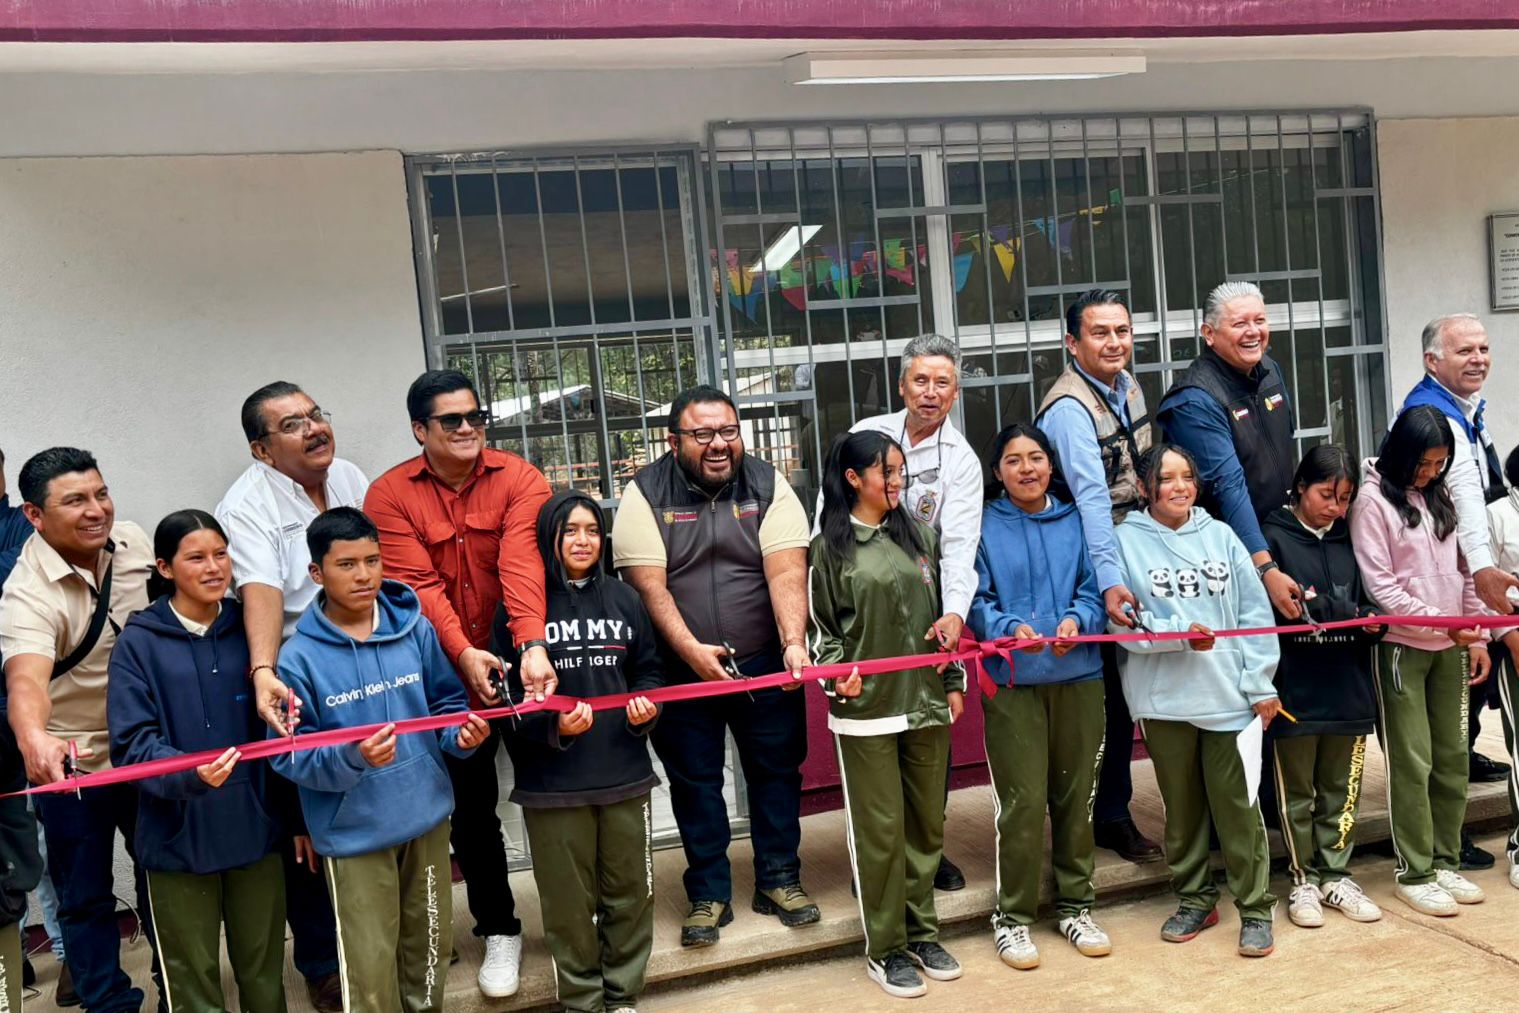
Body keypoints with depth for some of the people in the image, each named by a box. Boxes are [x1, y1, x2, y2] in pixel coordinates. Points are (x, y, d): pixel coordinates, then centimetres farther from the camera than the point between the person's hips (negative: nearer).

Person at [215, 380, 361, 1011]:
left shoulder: (351, 478, 6)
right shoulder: (248, 505, -14)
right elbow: (261, 592, -29)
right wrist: (263, 673, -43)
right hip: (296, 690, -5)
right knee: (307, 833, 6)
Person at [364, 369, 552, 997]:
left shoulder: (520, 480, -8)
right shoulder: (390, 495, -6)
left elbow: (523, 565, -23)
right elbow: (418, 585, -15)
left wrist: (533, 647, -36)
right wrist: (464, 652, -29)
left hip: (524, 664, 0)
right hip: (449, 676, 1)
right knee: (470, 806, 10)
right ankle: (498, 929, 30)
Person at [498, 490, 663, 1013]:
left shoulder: (623, 599, 6)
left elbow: (648, 669, 13)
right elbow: (506, 693, -10)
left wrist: (645, 703, -7)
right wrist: (553, 726, -23)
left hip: (624, 772, 4)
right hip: (553, 782, -3)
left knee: (630, 891, 13)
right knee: (569, 900, 8)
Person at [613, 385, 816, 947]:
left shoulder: (768, 486, -4)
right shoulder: (645, 495, -7)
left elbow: (787, 573, -14)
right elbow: (648, 584, -15)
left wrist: (794, 643, -28)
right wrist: (692, 650, -26)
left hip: (765, 664, 1)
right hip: (683, 666, -1)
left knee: (776, 770, 11)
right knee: (694, 781, 9)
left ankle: (779, 879, 29)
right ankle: (709, 894, 24)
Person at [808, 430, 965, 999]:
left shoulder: (920, 536, 9)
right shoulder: (829, 548, -3)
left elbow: (941, 612, 13)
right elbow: (823, 629, -1)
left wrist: (954, 682, 11)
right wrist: (838, 674, -18)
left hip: (926, 702, 4)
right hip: (866, 708, -4)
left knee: (927, 824, 12)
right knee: (879, 830, 3)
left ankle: (922, 934, 28)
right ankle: (885, 950, 17)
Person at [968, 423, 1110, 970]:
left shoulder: (1076, 521, 8)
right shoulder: (983, 526, 1)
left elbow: (1095, 589, 3)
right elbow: (974, 599, -5)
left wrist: (1077, 620, -16)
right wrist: (1008, 627, -23)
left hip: (1078, 675, 3)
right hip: (1011, 680, -3)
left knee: (1076, 796, 12)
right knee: (1022, 802, -3)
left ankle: (1075, 904, 29)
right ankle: (1013, 916, 13)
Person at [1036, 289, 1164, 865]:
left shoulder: (1127, 386, 7)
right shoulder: (1069, 409, -20)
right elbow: (1091, 497, -33)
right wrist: (1109, 580, -41)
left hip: (1129, 561, 8)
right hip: (1086, 573, -8)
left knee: (1122, 692, 15)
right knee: (1091, 696, 1)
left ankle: (1113, 814, 29)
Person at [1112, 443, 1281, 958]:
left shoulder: (1220, 536, 6)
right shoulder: (1126, 540, -1)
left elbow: (1255, 612, 4)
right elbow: (1123, 620, -7)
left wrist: (1261, 684, -1)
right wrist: (1180, 633, -19)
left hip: (1229, 697, 1)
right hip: (1164, 699, 0)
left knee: (1237, 804, 3)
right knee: (1181, 806, 12)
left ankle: (1255, 907, 18)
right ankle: (1194, 899, 28)